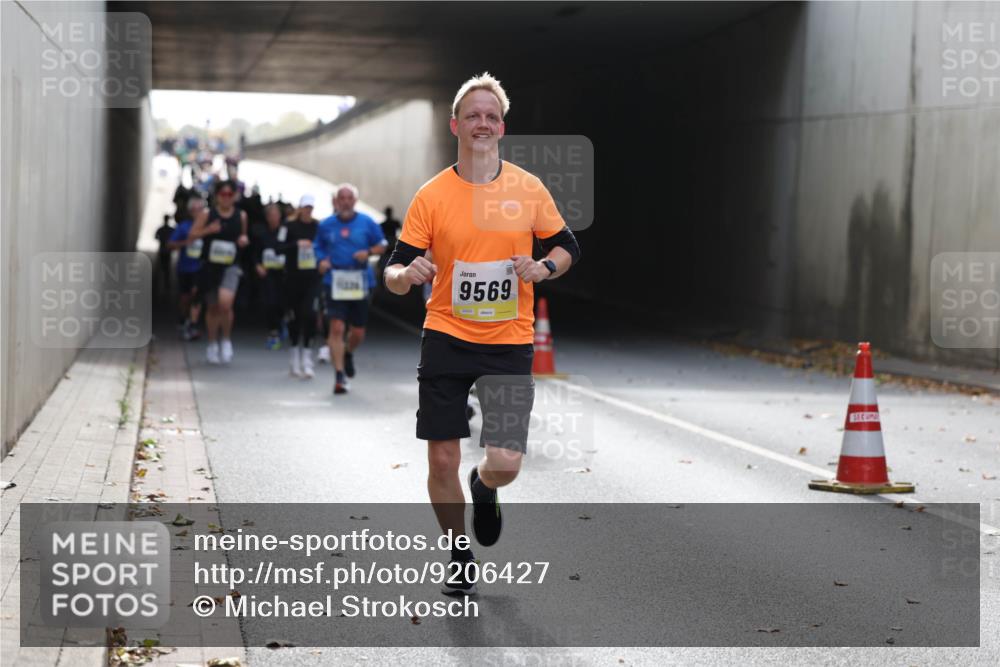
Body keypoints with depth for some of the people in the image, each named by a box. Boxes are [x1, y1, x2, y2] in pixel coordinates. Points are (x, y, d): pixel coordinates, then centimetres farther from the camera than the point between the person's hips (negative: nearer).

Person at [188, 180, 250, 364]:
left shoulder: (241, 216, 4)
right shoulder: (207, 214, 1)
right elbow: (192, 234, 4)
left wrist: (244, 239, -3)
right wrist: (208, 230, -14)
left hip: (230, 266, -1)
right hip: (210, 264, 1)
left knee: (225, 302, -23)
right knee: (213, 307, 10)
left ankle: (226, 340, -2)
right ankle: (212, 344, 28)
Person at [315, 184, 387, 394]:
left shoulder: (367, 223, 3)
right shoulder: (326, 225, 5)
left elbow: (382, 245, 10)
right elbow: (318, 248, 16)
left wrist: (368, 252, -10)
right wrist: (322, 260, -5)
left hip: (360, 282, 1)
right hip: (335, 282, -1)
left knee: (358, 333, 8)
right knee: (337, 328, -13)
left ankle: (348, 353, 43)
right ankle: (339, 375, -9)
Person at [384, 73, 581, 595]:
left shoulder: (529, 189, 1)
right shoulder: (431, 196, -2)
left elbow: (565, 247, 13)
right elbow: (396, 270, 0)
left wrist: (543, 268, -9)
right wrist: (406, 274, -24)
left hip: (510, 342, 0)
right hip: (446, 339, 0)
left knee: (505, 464, -9)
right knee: (442, 460, 0)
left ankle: (483, 488, 30)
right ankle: (459, 559, 24)